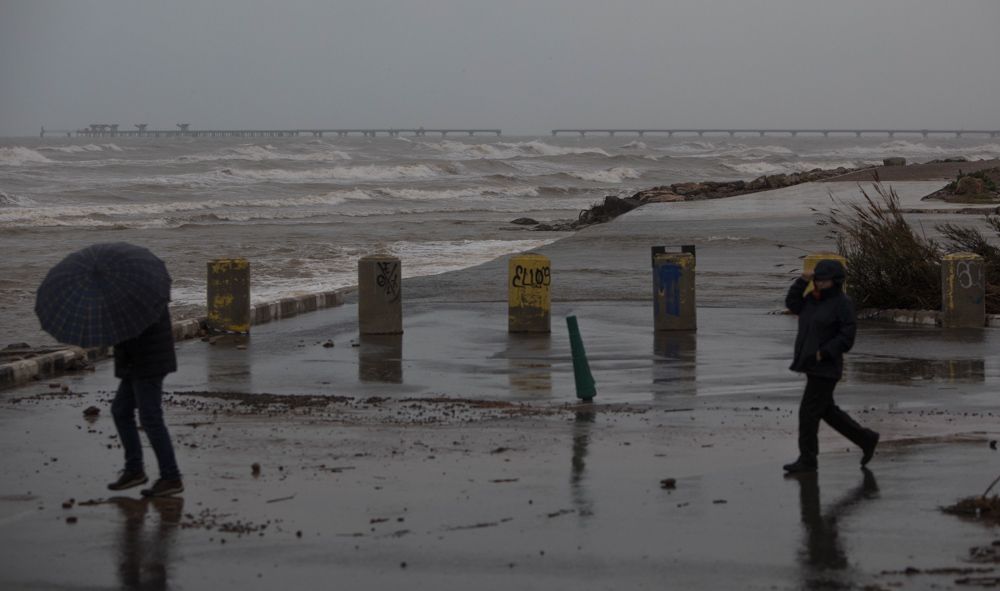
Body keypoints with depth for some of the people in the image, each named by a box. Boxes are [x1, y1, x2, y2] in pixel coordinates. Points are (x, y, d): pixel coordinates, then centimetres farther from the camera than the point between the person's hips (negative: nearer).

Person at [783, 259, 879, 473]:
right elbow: (793, 304, 5)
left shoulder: (842, 303, -13)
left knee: (809, 412, -7)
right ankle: (866, 439, 26)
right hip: (812, 366, 9)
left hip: (825, 367, -9)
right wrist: (803, 281, -6)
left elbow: (847, 336, -17)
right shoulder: (816, 298, 12)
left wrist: (824, 353, -21)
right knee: (827, 411, 15)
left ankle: (807, 460, 0)